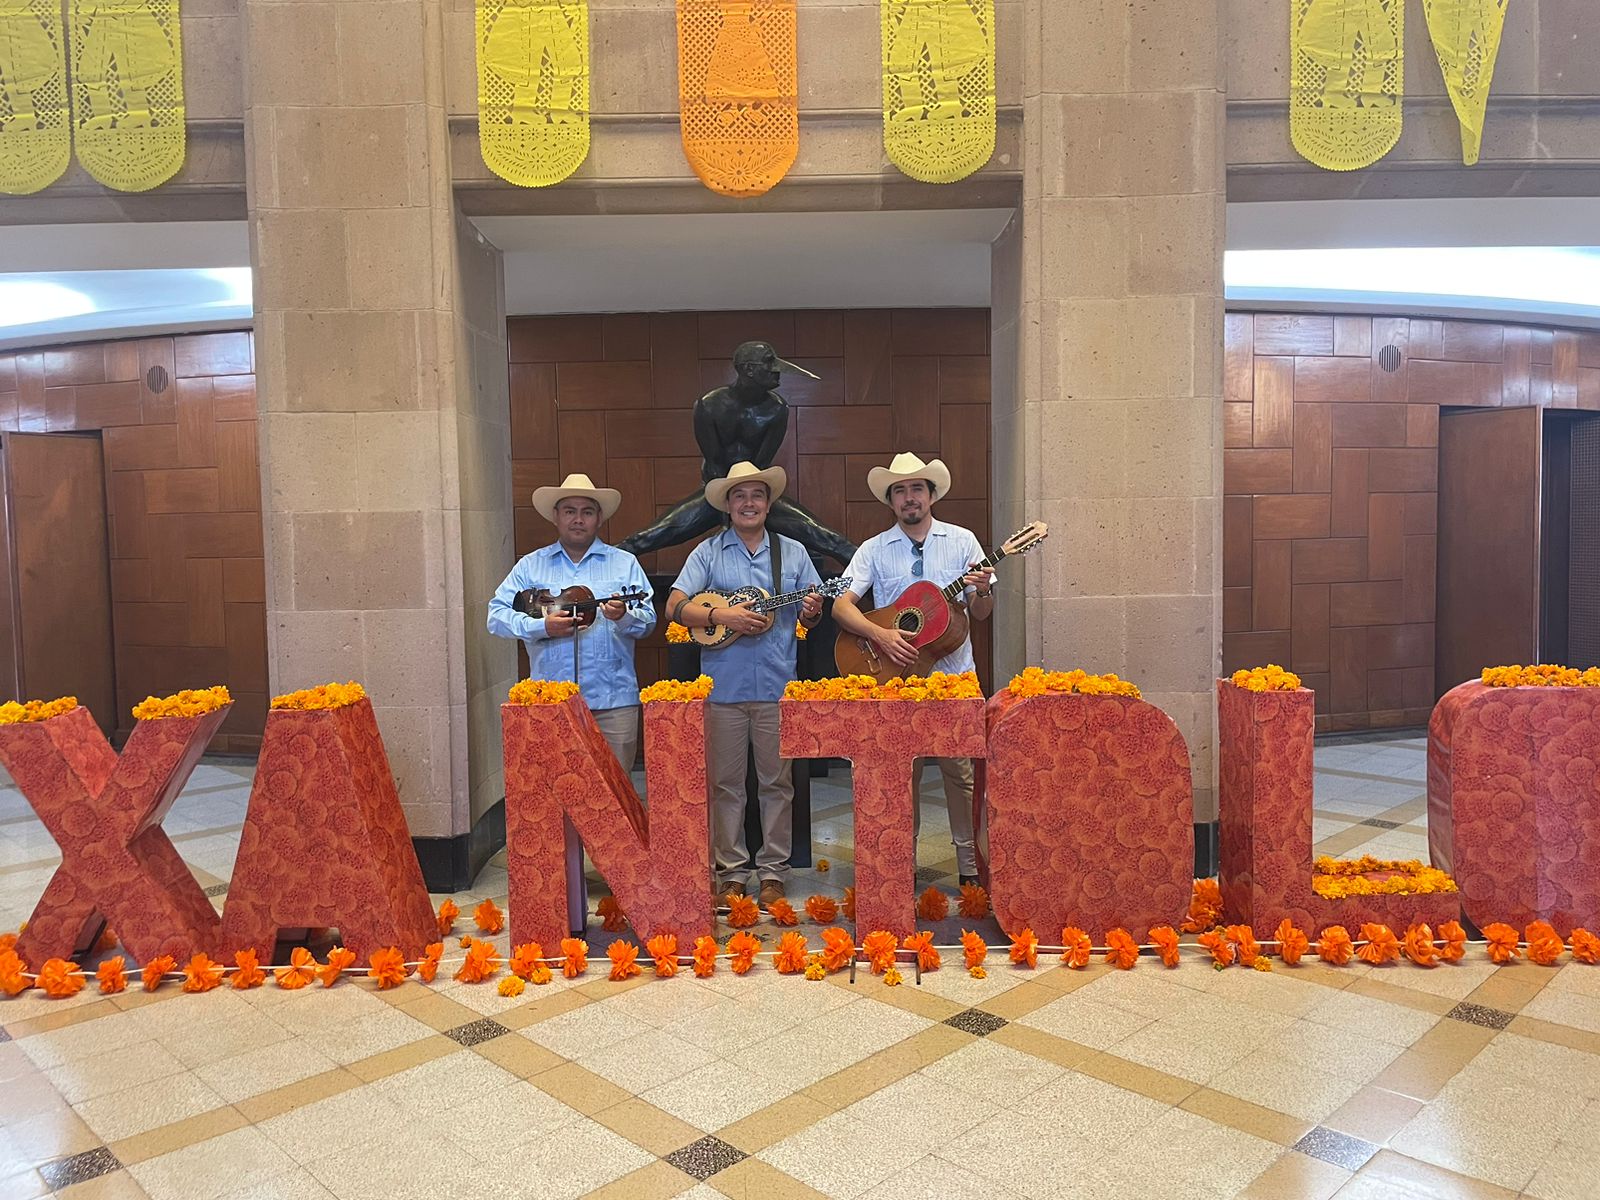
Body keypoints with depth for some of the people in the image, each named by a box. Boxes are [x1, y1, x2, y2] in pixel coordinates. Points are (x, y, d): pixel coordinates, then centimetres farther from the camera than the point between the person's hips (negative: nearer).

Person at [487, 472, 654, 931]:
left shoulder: (624, 563, 11)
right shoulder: (530, 566, 13)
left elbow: (648, 618, 2)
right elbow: (497, 615, 4)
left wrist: (624, 616, -20)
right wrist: (542, 626, -11)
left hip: (614, 701, 0)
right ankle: (567, 907, 10)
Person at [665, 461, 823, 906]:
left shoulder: (793, 552, 9)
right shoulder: (708, 552, 5)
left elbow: (810, 616, 11)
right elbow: (675, 606, -3)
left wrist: (813, 612, -13)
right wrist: (721, 615, -18)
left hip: (777, 686, 1)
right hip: (722, 686, 0)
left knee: (777, 781, 6)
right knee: (725, 782, 6)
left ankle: (774, 871, 17)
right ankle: (731, 872, 17)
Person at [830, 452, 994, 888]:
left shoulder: (962, 541, 7)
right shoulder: (874, 549, 5)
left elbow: (981, 614, 8)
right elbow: (841, 606, -4)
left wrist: (983, 590, -15)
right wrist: (881, 635, -18)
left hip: (954, 675, 0)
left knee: (961, 771, 1)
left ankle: (970, 867, 12)